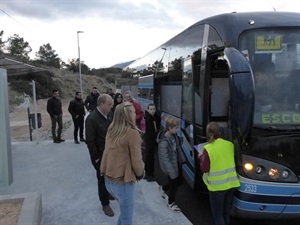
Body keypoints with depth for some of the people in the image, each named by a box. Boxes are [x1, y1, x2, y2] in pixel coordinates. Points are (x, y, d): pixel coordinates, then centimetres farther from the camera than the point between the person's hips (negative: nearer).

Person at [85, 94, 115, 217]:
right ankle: (105, 204, 30)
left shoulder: (110, 114, -2)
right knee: (103, 180, 11)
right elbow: (90, 141, -19)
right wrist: (96, 157, -15)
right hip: (101, 156, -5)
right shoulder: (92, 118, -22)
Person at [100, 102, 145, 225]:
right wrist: (140, 174, 4)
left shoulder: (111, 129, 0)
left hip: (108, 179, 7)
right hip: (122, 181, -7)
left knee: (125, 211, 27)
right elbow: (136, 160, -15)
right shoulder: (132, 133, -19)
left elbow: (111, 152, 4)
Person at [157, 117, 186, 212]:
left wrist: (182, 159, 10)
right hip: (171, 167, -8)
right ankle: (171, 203, 39)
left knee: (179, 182, 23)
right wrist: (172, 172, -23)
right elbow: (165, 159, -26)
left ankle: (164, 188, 48)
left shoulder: (173, 135, -7)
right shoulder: (163, 142, -31)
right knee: (174, 185, 12)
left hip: (177, 163, 8)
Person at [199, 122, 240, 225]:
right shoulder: (230, 144, -2)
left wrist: (201, 158, 5)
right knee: (226, 211, 23)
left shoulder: (208, 149, -18)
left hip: (217, 186, -5)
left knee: (217, 213, 11)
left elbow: (204, 169, -10)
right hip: (231, 183, 5)